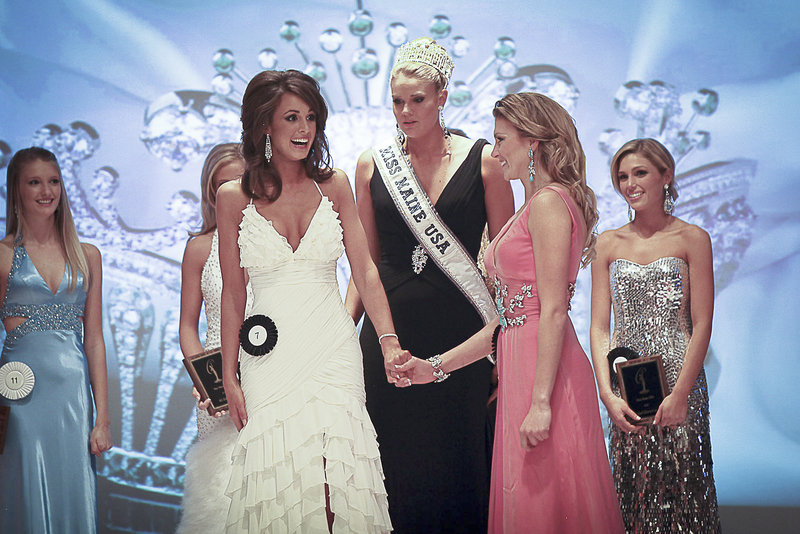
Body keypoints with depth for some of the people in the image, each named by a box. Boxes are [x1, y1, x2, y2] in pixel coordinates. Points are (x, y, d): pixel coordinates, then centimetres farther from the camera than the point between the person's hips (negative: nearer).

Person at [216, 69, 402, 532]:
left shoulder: (333, 185, 5)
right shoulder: (235, 197, 2)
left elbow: (366, 272, 4)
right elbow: (233, 294, 6)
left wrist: (390, 340, -9)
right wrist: (229, 379, 4)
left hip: (333, 349, 1)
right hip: (271, 356, -1)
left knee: (335, 472, -7)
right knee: (278, 471, -3)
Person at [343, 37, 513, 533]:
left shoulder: (482, 161, 0)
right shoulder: (373, 164, 7)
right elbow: (366, 261, 12)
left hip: (459, 328, -2)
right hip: (390, 327, 2)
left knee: (459, 456, 3)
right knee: (397, 457, 5)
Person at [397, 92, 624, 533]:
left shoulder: (548, 202, -9)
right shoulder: (532, 208, 20)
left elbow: (553, 311, -17)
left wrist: (540, 401, -21)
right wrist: (437, 366, 17)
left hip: (546, 372, -10)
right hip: (520, 369, 10)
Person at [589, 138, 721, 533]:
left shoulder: (692, 239, 0)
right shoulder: (608, 244, 8)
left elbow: (702, 325, -4)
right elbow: (600, 327, 4)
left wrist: (680, 394, -13)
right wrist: (607, 394, -8)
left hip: (679, 377, -2)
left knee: (681, 484, 0)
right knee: (633, 486, 6)